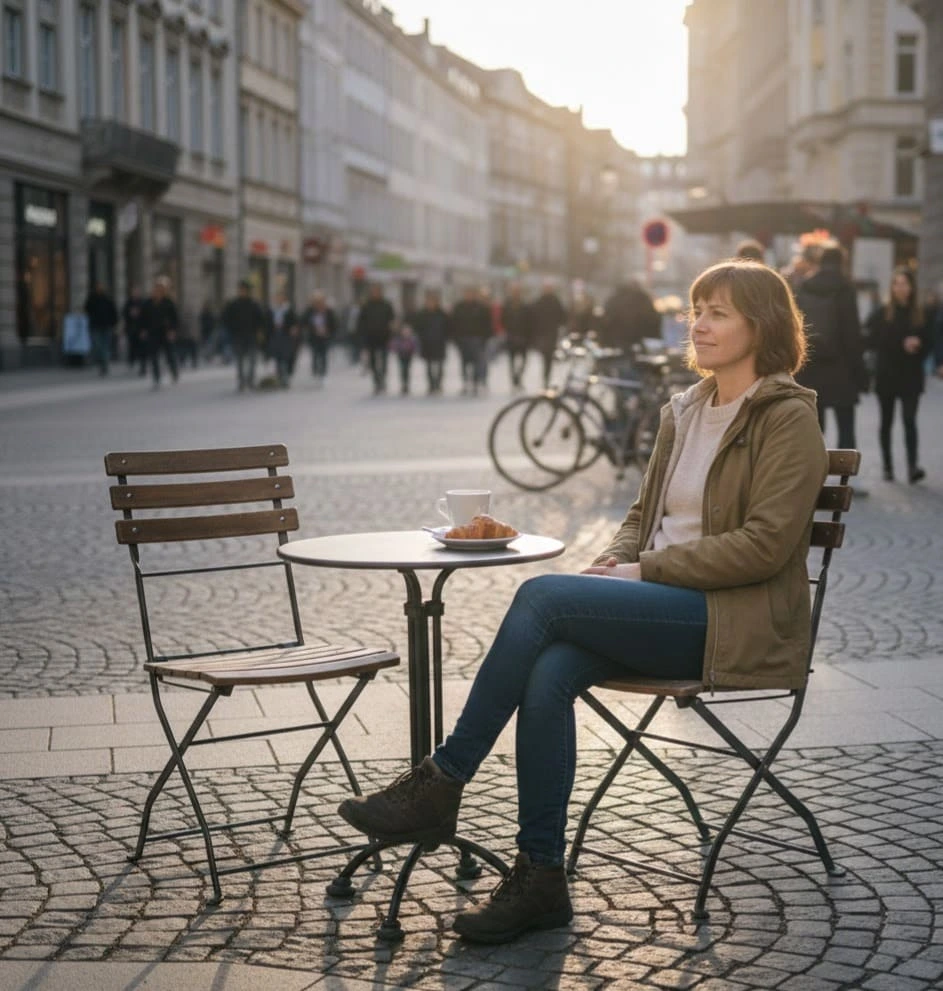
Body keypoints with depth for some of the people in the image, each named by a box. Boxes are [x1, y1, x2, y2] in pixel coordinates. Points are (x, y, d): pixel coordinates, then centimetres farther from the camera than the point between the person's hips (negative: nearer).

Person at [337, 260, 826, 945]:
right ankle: (540, 879, -21)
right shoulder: (683, 414, 18)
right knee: (548, 673, -25)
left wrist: (648, 570, -15)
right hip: (664, 607, 7)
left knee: (543, 596, -24)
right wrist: (613, 562, 0)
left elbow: (765, 543, -14)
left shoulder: (789, 419, -5)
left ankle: (441, 783, -16)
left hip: (736, 623, -7)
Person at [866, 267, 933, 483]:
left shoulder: (919, 315, 3)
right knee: (886, 421, 8)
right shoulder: (882, 313, -2)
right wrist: (902, 345, -18)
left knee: (909, 420, -10)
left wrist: (916, 348, -18)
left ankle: (913, 465, -15)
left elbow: (926, 346, 5)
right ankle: (887, 466, 16)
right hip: (886, 375, 0)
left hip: (911, 377, 0)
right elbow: (873, 342, -10)